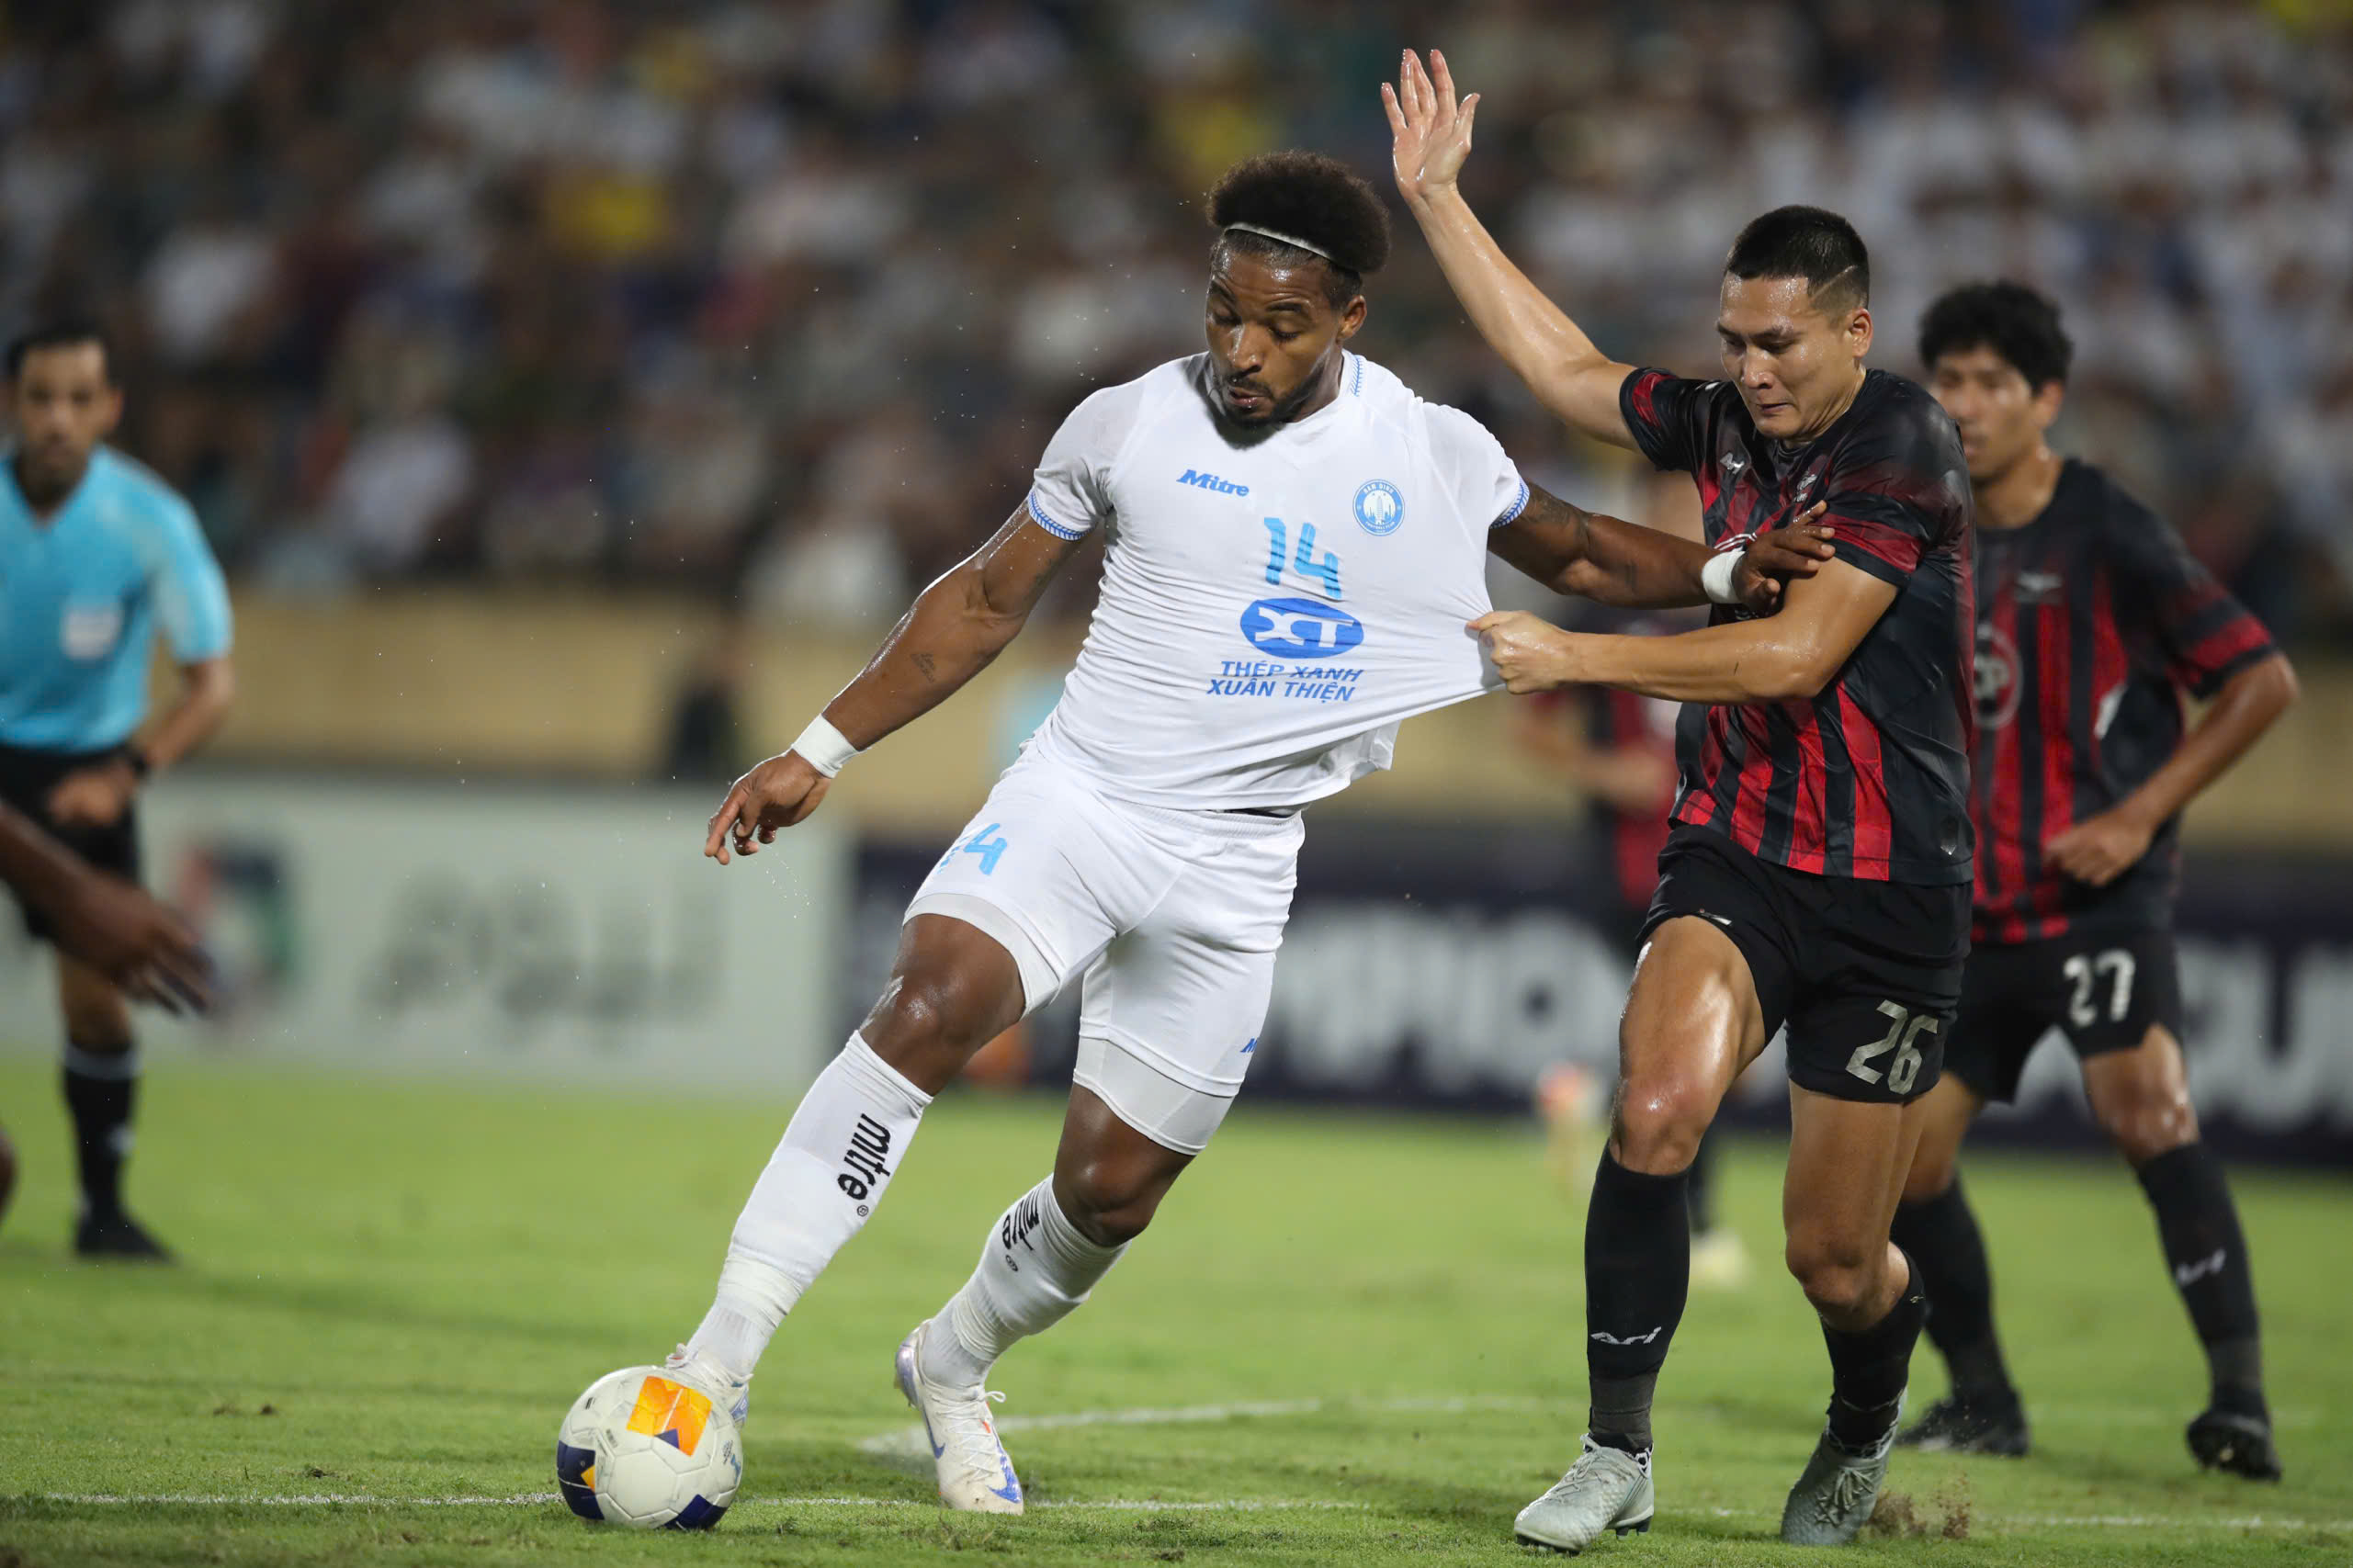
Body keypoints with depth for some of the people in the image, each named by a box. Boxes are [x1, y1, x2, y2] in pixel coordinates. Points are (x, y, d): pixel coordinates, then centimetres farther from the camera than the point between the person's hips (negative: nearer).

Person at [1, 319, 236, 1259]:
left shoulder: (149, 521, -16)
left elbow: (211, 682, -16)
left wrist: (124, 775, -30)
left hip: (84, 772, 0)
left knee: (95, 1000, -7)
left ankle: (103, 1207, 8)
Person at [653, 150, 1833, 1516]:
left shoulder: (1438, 458, 0)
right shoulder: (1131, 425, -2)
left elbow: (1576, 553, 19)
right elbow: (987, 602, 9)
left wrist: (1726, 572, 1)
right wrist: (820, 755, 8)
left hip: (1233, 874, 2)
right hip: (1074, 797, -2)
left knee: (1111, 1193, 4)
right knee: (931, 1005, -29)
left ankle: (952, 1369, 36)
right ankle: (725, 1352, -30)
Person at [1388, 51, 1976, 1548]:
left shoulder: (1904, 444, -14)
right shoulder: (1727, 425, 5)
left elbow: (1797, 653, -21)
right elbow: (1564, 366, 21)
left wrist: (1578, 655, -19)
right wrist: (1437, 196, 19)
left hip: (1888, 897, -4)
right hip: (1731, 862, 4)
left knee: (1835, 1258, 2)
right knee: (1657, 1108, -26)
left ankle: (1862, 1437, 37)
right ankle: (1618, 1455, -16)